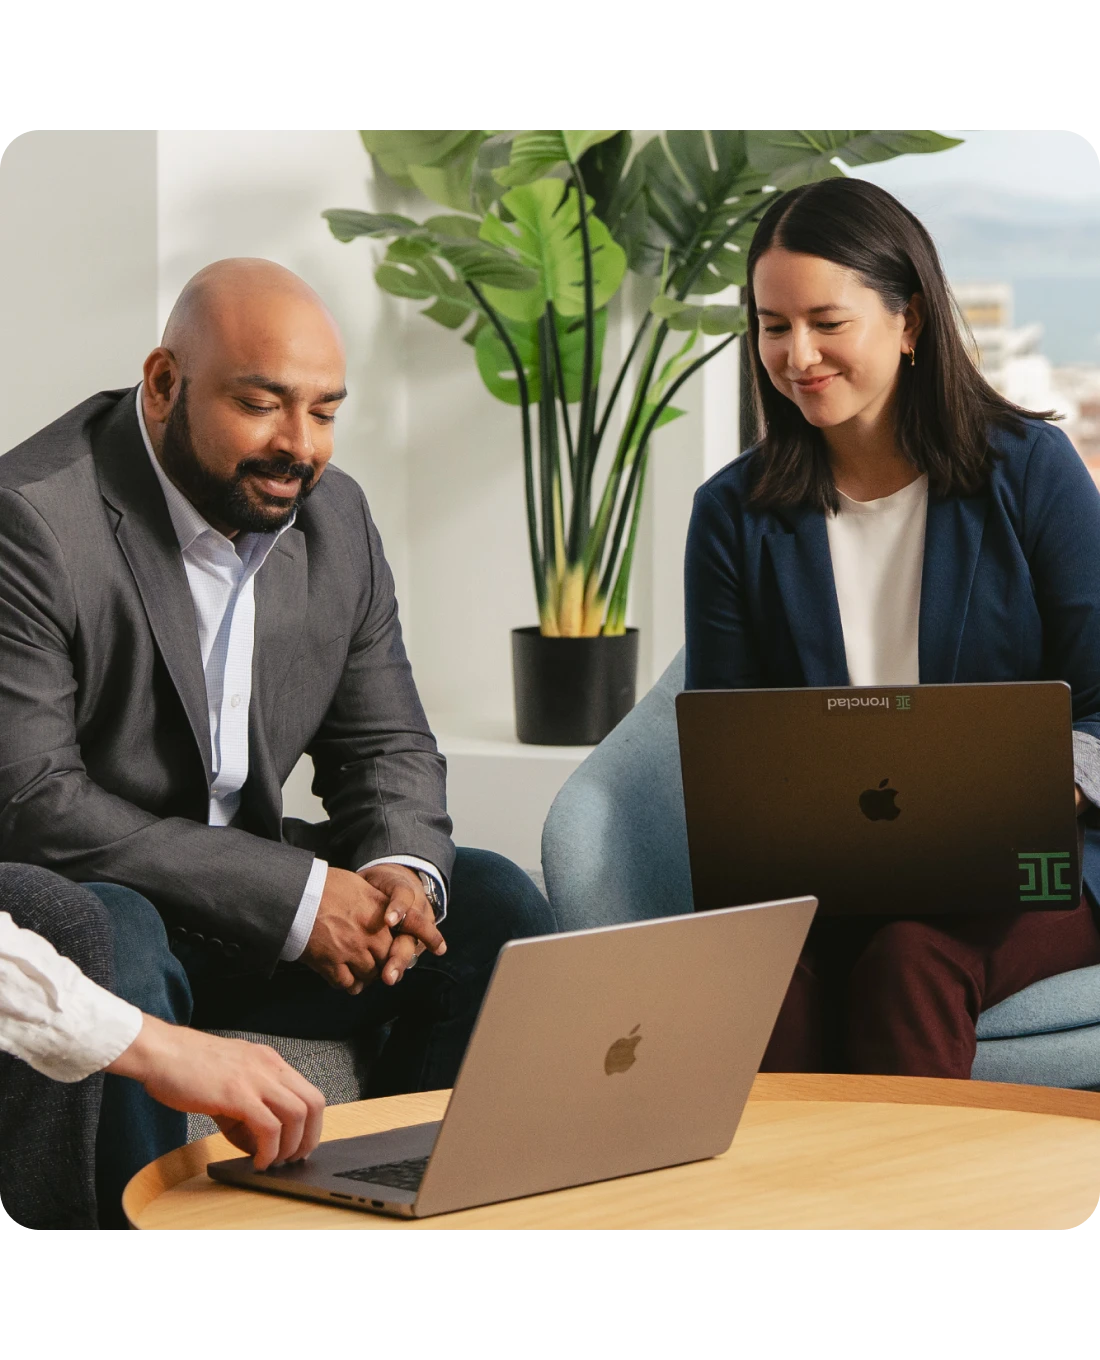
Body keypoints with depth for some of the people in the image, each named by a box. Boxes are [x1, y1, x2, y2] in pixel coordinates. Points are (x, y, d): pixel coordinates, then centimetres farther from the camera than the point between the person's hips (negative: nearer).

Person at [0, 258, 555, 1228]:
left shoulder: (335, 515, 4)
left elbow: (388, 745, 11)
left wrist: (401, 871, -14)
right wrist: (294, 896, -26)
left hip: (246, 920, 7)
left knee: (496, 907, -8)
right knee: (114, 947, -38)